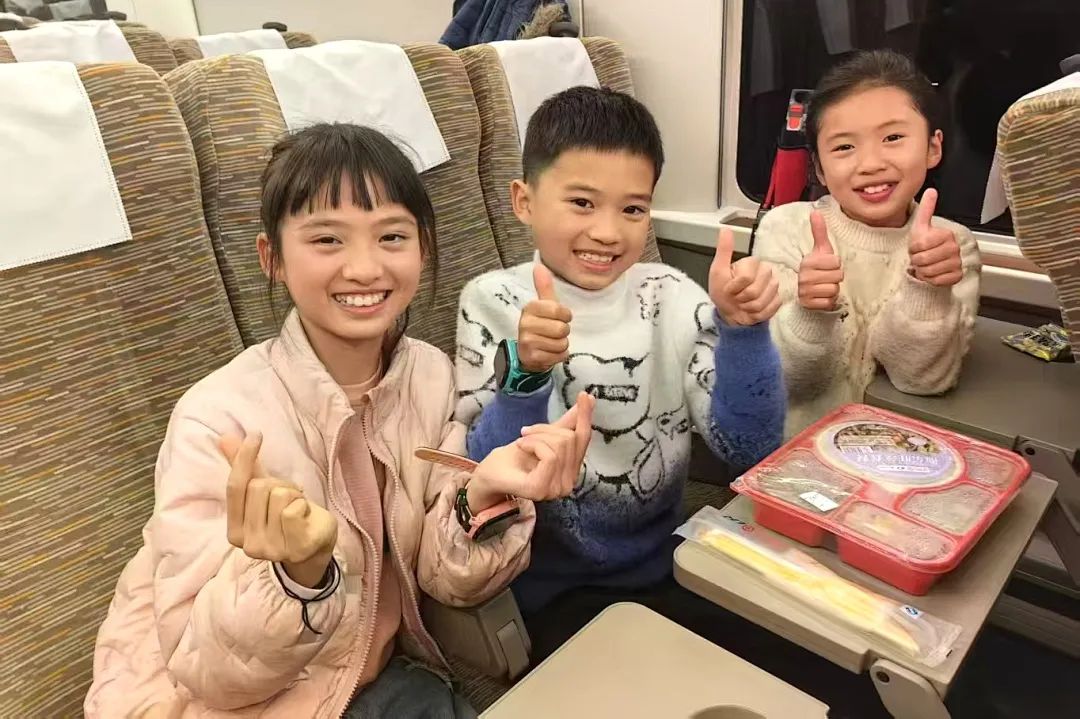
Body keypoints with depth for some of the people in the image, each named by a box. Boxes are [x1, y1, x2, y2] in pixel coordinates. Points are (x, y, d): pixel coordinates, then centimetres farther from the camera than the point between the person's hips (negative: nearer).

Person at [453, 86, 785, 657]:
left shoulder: (669, 296, -2)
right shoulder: (494, 303, -9)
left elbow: (749, 449, -8)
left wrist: (742, 330, -23)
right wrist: (525, 372, -33)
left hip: (666, 569, 3)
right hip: (550, 594, -3)